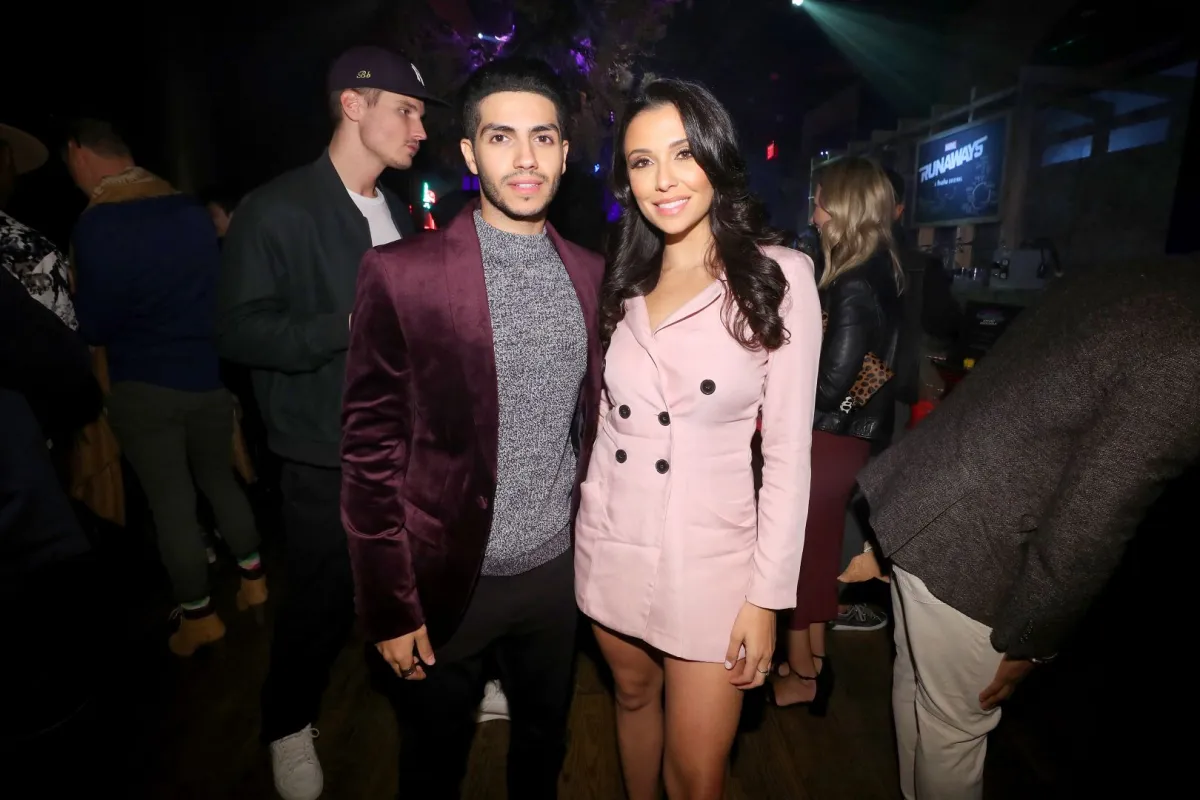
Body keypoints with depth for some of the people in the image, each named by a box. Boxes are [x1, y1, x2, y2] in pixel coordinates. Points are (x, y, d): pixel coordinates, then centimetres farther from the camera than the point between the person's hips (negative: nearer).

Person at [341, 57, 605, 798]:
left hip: (557, 569, 4)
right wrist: (390, 607, -9)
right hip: (449, 579, -3)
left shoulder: (591, 275, 0)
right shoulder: (403, 273, -13)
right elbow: (371, 450, -11)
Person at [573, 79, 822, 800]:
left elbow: (789, 451, -10)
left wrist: (767, 596, -10)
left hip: (710, 552, -4)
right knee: (634, 694, 24)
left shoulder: (779, 276, -9)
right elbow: (609, 419, 8)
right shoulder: (625, 281, 5)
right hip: (612, 541, 4)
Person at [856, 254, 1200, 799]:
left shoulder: (1124, 280, 5)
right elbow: (1085, 529, -21)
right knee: (956, 722, 14)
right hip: (965, 551, -9)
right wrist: (1027, 642, -7)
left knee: (916, 679, 27)